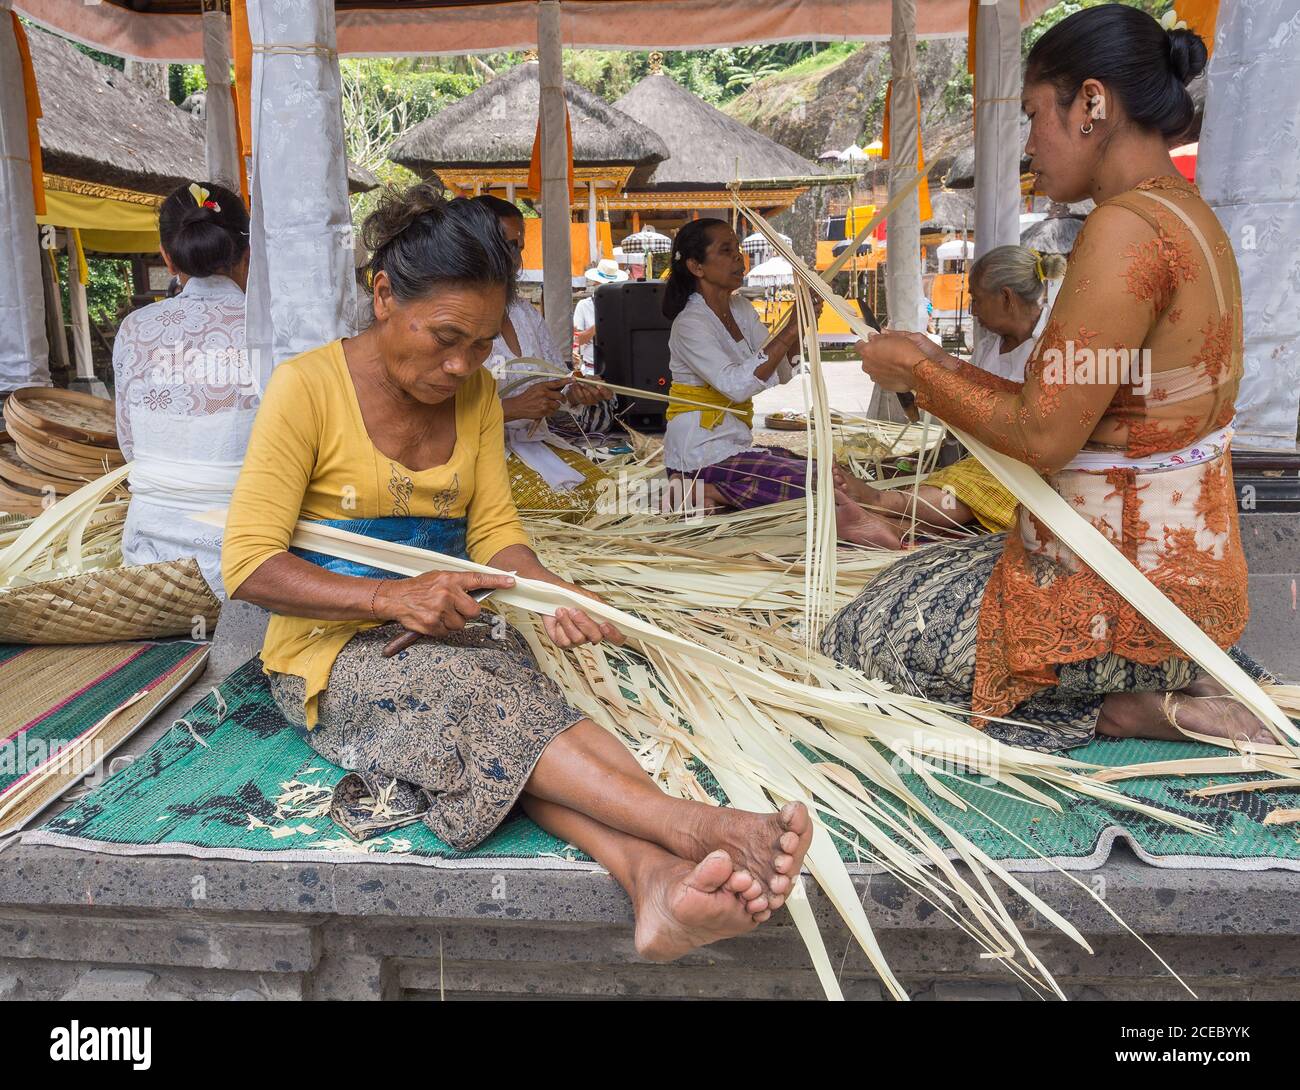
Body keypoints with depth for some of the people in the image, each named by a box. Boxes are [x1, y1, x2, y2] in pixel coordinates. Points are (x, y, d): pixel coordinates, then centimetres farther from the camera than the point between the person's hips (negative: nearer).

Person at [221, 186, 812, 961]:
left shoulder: (476, 394, 6)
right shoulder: (309, 387, -11)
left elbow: (495, 529, 2)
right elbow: (250, 565, -14)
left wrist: (553, 594, -20)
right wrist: (393, 597, -27)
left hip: (448, 635, 4)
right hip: (332, 650, -4)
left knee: (510, 736, -31)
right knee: (483, 702, -35)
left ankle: (655, 876, -53)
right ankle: (692, 826, -45)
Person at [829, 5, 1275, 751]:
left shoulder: (1128, 227, -24)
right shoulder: (1191, 216, 8)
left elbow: (1044, 437, -23)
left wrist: (918, 367, -8)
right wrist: (944, 371, 12)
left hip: (1124, 596, -10)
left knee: (859, 636, 3)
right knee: (912, 588, 27)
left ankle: (1127, 709, -2)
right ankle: (1163, 683, 13)